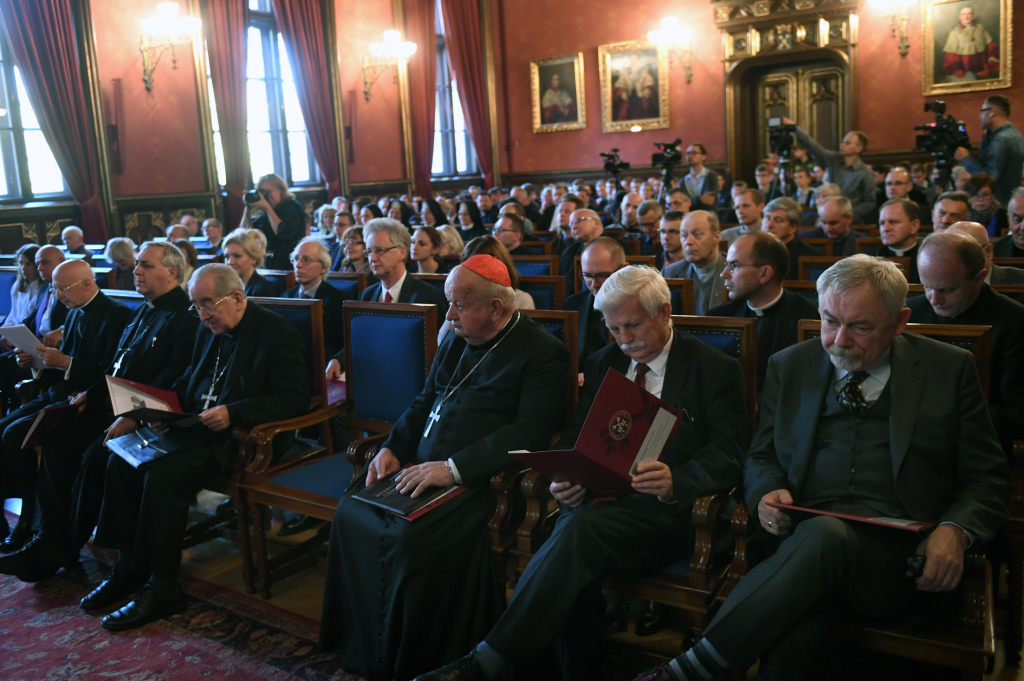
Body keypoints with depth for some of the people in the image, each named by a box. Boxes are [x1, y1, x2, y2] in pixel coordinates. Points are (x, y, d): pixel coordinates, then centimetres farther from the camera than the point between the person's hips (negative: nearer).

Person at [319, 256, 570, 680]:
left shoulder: (543, 353, -7)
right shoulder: (455, 341, 17)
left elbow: (530, 433, -18)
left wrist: (453, 468, -24)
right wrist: (392, 448, 6)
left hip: (478, 481, -8)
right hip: (422, 469, 8)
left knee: (411, 537, -29)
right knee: (351, 512, -12)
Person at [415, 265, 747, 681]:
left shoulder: (716, 370, 3)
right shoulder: (602, 365, 17)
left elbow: (726, 458, -4)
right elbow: (574, 438, 15)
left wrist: (676, 483, -26)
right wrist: (566, 477, -9)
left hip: (665, 511, -4)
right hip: (598, 498, 4)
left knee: (583, 526, -33)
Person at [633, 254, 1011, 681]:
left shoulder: (950, 369, 11)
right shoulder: (789, 366, 16)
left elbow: (986, 478, 11)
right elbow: (761, 458, 21)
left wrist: (955, 530, -10)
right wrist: (767, 493, -3)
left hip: (905, 560, -1)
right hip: (804, 540, 1)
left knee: (824, 534, -37)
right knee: (792, 636, -36)